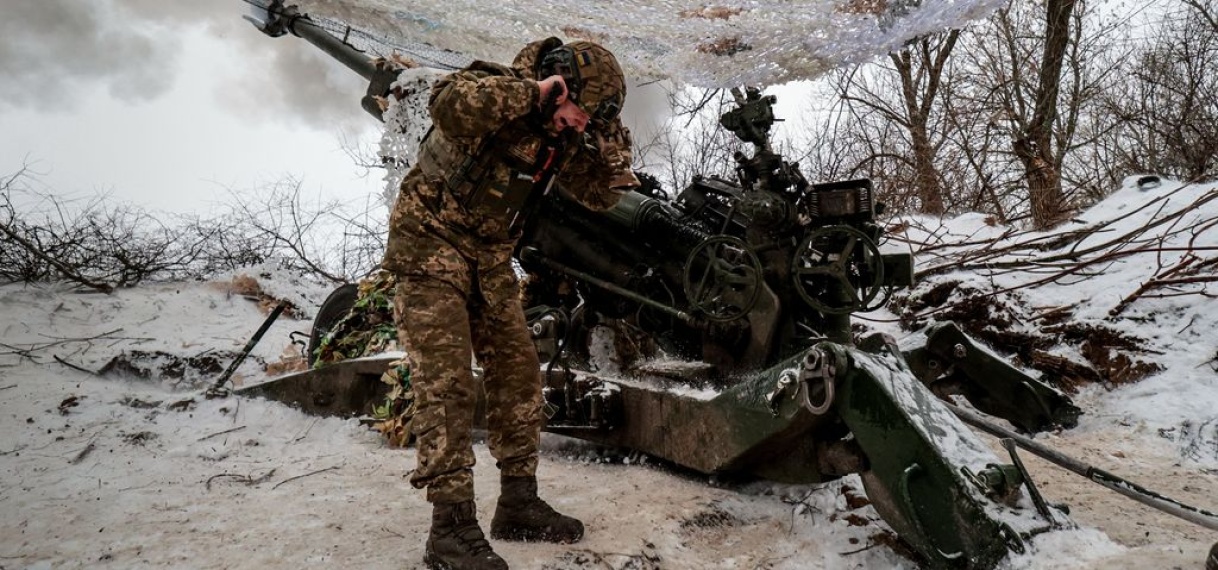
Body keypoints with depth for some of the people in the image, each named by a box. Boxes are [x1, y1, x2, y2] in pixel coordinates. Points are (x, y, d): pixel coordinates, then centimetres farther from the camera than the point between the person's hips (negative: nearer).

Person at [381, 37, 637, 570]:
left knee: (518, 371, 6)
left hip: (490, 261, 8)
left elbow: (602, 194, 10)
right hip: (432, 248, -8)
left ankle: (518, 504, 17)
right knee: (447, 383, -13)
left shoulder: (563, 139, 2)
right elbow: (448, 103, -44)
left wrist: (610, 137, -6)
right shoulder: (498, 89, -21)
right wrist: (532, 91, -35)